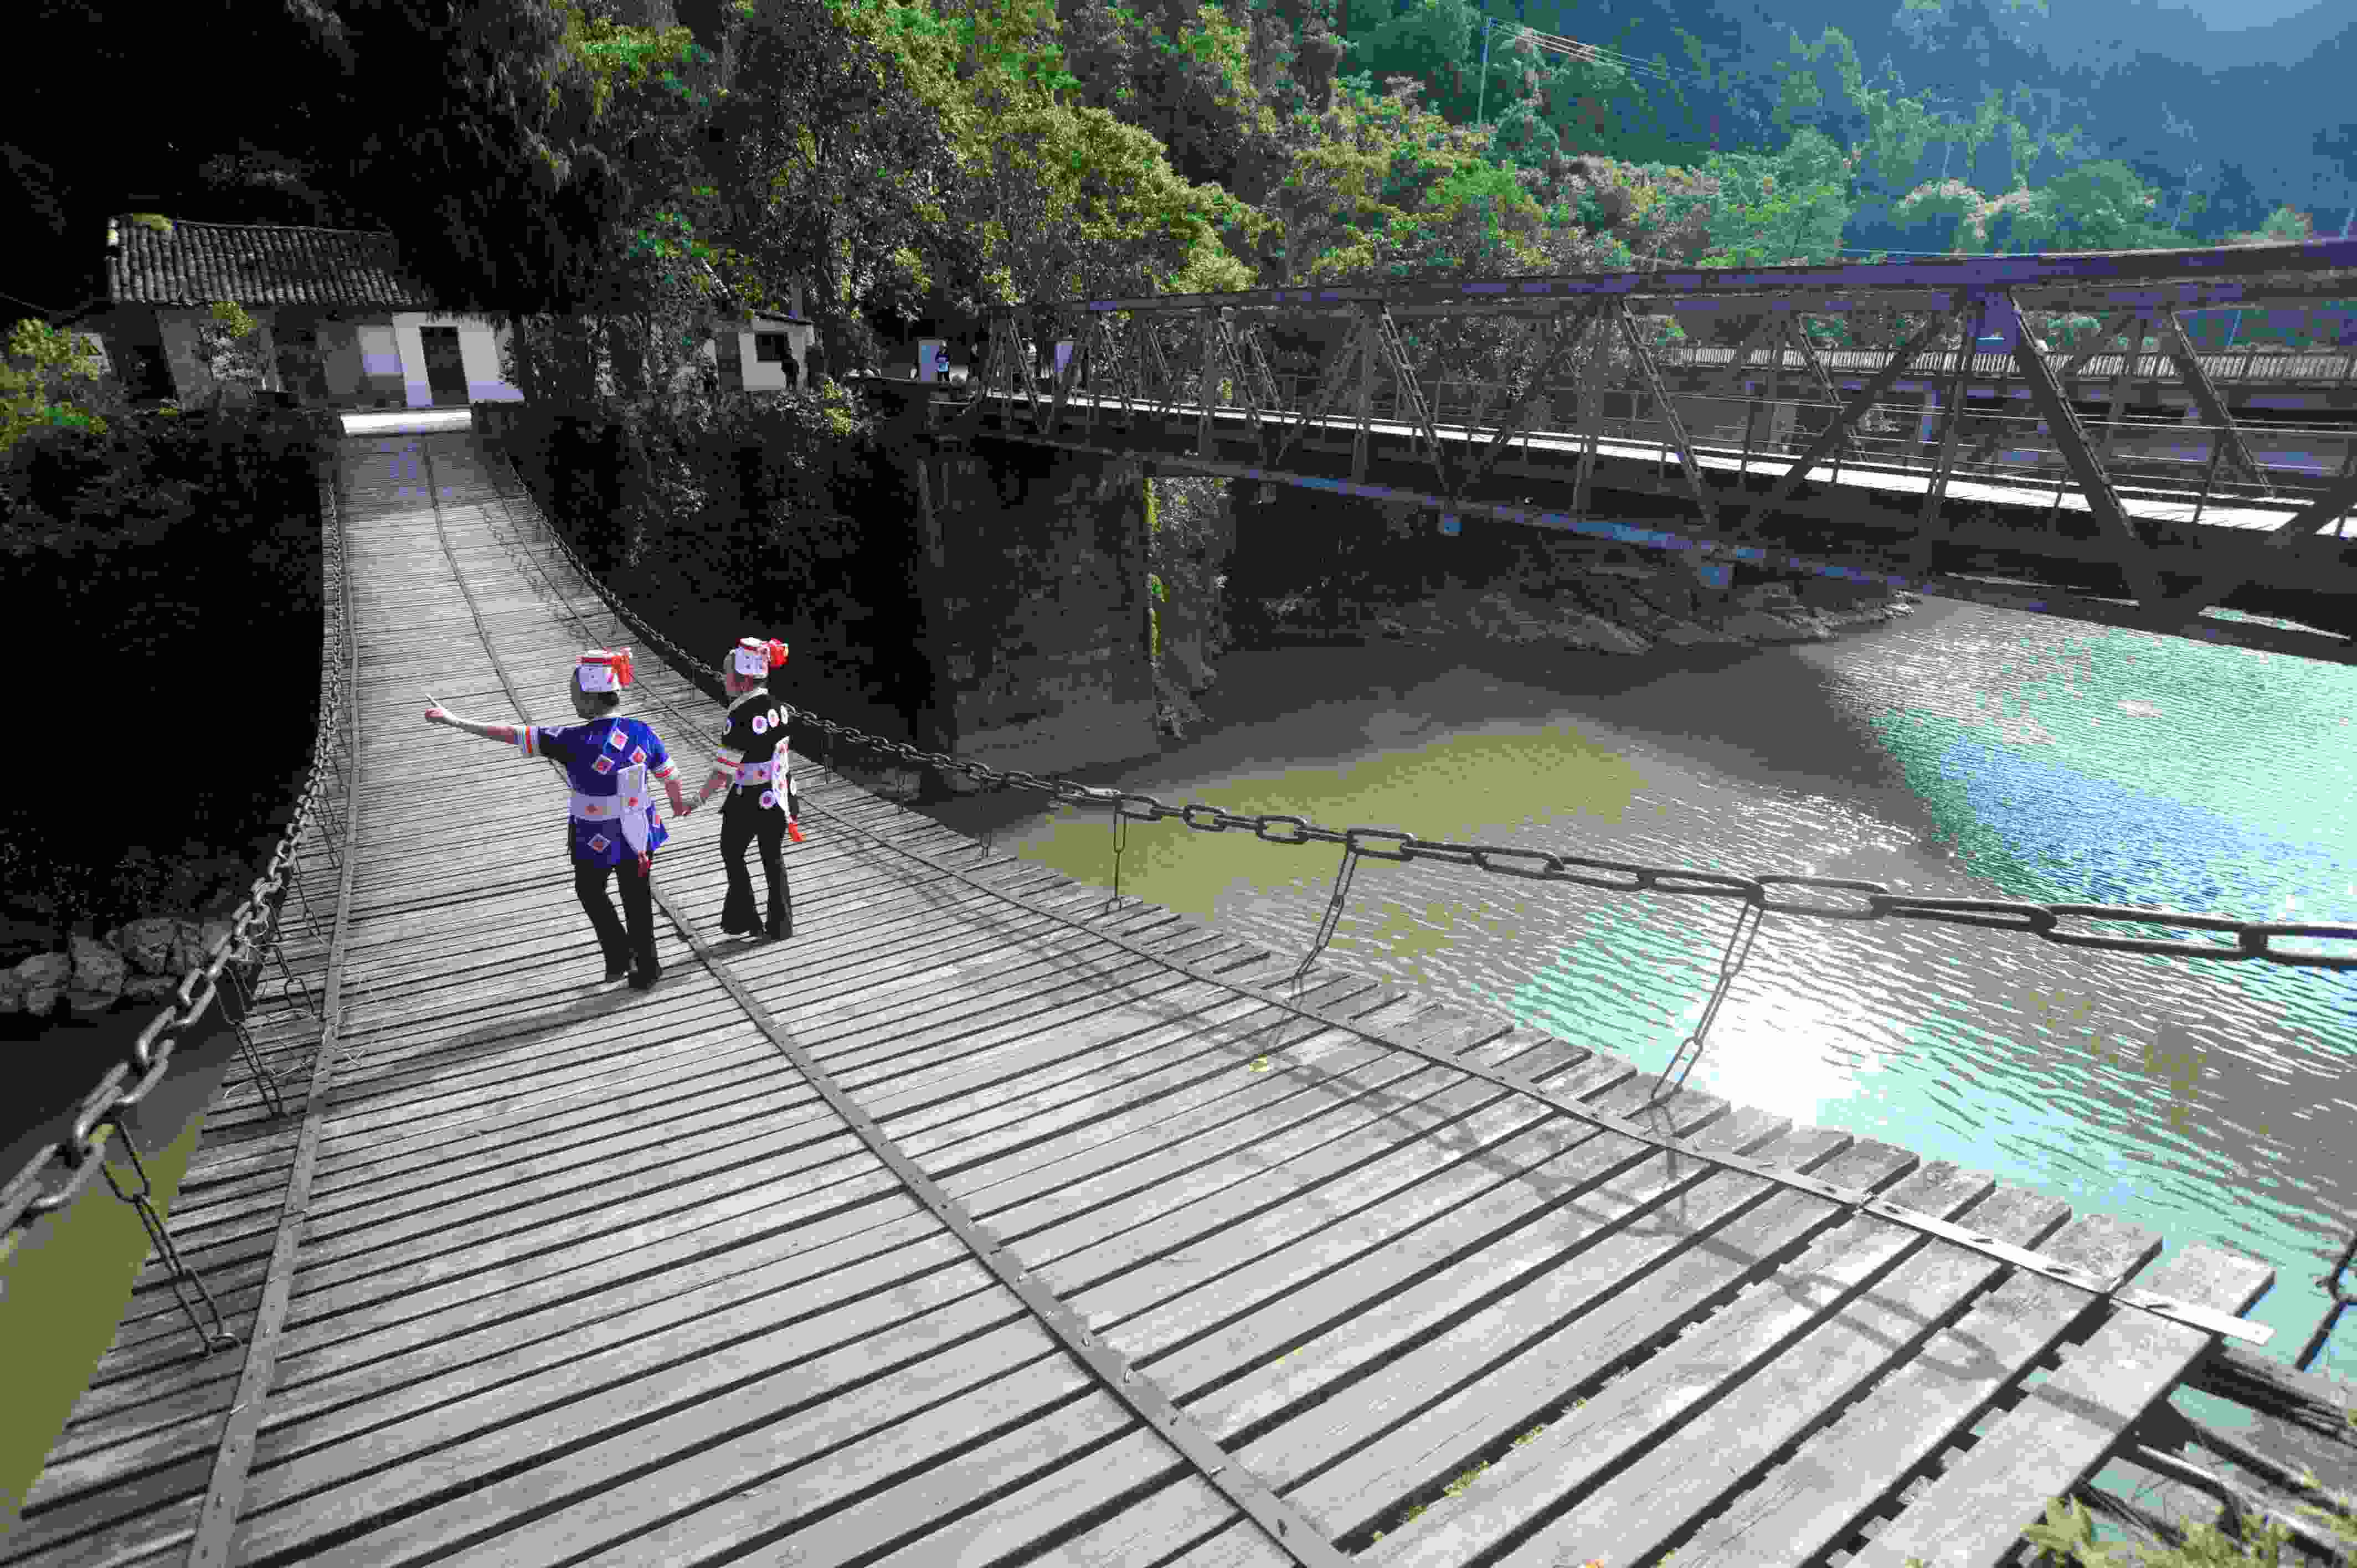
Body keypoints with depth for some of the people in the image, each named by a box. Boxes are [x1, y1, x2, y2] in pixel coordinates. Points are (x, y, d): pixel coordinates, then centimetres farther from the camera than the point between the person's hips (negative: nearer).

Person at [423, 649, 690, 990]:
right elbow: (669, 775, 2)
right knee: (638, 901, 19)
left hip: (596, 843, -4)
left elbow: (513, 734, -20)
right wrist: (677, 802, 24)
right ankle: (646, 969, 31)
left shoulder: (575, 741, -25)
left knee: (590, 891, 25)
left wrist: (454, 721, -11)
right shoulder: (642, 732, -11)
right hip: (639, 837, 4)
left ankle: (621, 955, 20)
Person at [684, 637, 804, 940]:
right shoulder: (776, 706, -1)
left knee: (732, 854, 15)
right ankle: (780, 926, 23)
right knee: (773, 858, 16)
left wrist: (700, 799, -13)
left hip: (748, 801, -6)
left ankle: (743, 920, 20)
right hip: (778, 795, 6)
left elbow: (723, 770, -22)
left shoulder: (739, 718, -22)